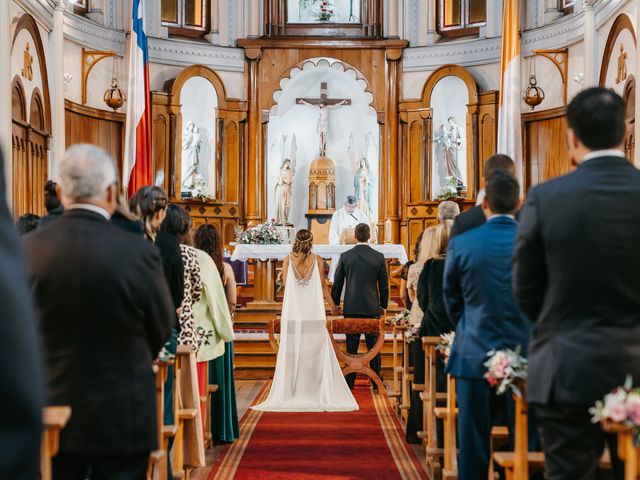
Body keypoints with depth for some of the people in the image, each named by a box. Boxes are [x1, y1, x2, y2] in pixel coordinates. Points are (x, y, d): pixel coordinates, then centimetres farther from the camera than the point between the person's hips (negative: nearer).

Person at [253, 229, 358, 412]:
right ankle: (316, 394, 4)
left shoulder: (288, 260, 0)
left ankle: (289, 394, 5)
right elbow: (323, 286, 5)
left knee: (292, 353, 5)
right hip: (314, 313, -1)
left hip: (293, 313, 1)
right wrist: (332, 305, 15)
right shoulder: (317, 260, -1)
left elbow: (286, 285, 4)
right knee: (315, 353, 5)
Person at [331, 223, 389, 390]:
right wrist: (383, 306, 15)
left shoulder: (345, 256, -2)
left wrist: (335, 304, 14)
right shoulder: (379, 257, -1)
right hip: (372, 307, 0)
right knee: (373, 346, 7)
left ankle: (350, 382, 6)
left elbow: (337, 284, 3)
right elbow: (384, 285, 4)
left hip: (351, 307, 0)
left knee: (351, 346, 4)